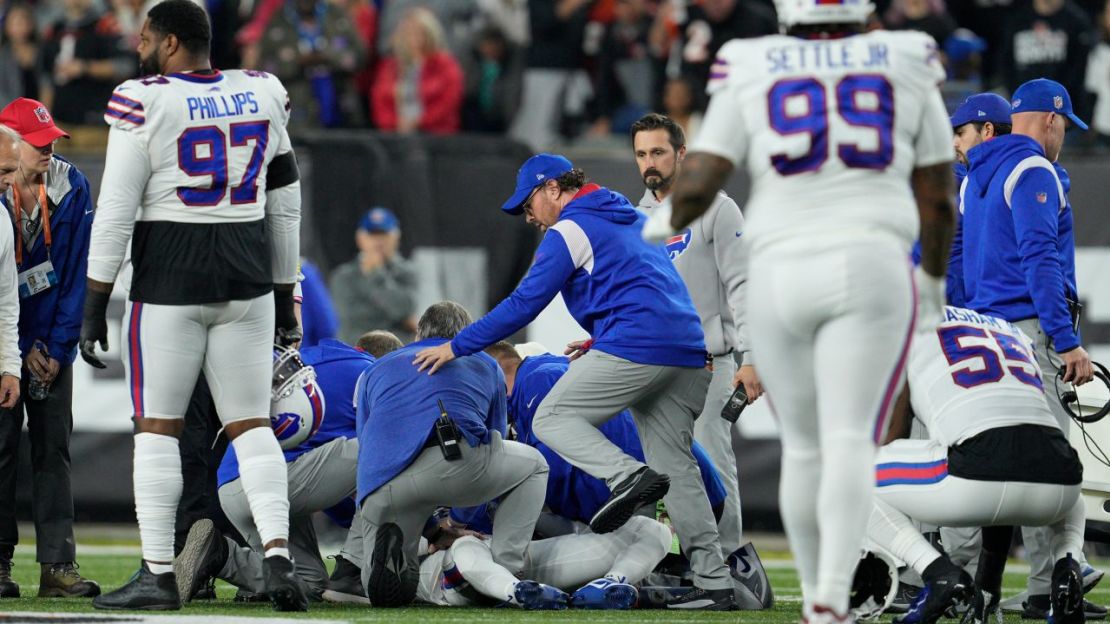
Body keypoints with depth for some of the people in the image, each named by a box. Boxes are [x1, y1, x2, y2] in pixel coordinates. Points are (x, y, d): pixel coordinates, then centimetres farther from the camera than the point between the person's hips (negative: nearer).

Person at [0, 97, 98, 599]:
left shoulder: (71, 187, -4)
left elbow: (76, 273, -1)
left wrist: (58, 346, -6)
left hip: (52, 338, 2)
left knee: (53, 447, 0)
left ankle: (58, 566, -3)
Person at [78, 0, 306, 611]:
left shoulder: (144, 103, -9)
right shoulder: (262, 98, 7)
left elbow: (116, 210, -10)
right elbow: (285, 207, 13)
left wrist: (94, 305, -4)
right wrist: (284, 296, 22)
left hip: (168, 281, -4)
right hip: (248, 277, 4)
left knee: (156, 426, 3)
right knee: (251, 424, 9)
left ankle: (158, 574, 1)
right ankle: (278, 556, -6)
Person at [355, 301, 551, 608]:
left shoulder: (376, 370, 36)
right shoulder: (485, 365, 31)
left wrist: (433, 524, 44)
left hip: (379, 489, 2)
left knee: (386, 594, 24)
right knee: (533, 466, 30)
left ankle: (387, 545, -13)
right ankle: (508, 575, 11)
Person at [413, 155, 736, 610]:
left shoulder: (569, 230, 2)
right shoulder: (632, 219, 28)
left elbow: (524, 304, -3)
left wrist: (457, 347, -1)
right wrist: (601, 342, 27)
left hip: (633, 347, -8)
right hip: (688, 352, 8)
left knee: (552, 419, 0)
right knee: (676, 467, 9)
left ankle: (628, 475, -25)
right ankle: (713, 582, 0)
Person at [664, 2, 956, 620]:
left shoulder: (752, 78, 7)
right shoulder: (907, 73, 9)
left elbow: (696, 185, -1)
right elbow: (938, 201, 13)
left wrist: (669, 226, 21)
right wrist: (935, 277, 28)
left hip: (781, 272, 1)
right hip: (871, 265, -1)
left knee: (804, 446, 15)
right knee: (850, 442, -9)